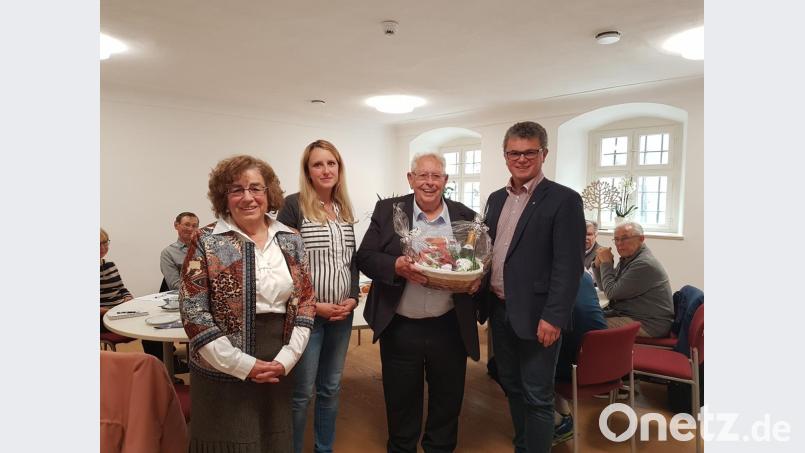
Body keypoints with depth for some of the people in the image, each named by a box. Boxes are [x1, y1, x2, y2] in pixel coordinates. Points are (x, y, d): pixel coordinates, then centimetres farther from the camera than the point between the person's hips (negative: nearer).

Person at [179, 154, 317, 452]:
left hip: (277, 369, 4)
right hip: (224, 372, -3)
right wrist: (243, 365, -13)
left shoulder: (291, 240, 3)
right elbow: (193, 312, -11)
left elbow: (305, 301, 4)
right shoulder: (206, 243, -7)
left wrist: (287, 358, -6)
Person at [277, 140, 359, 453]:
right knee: (302, 392, 5)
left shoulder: (344, 209, 9)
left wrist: (354, 297, 0)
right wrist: (312, 304, -13)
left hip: (342, 314, 6)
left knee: (331, 388, 16)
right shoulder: (293, 205, -8)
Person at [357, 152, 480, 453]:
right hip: (400, 329, -1)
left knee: (448, 401, 18)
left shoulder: (466, 217, 3)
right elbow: (365, 257, -4)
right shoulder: (387, 210, -1)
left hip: (450, 329, 2)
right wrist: (397, 266, -23)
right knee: (401, 402, 17)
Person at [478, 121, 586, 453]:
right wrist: (482, 298, 8)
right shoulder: (496, 199, 10)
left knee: (537, 396, 5)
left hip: (535, 315, -6)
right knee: (512, 388, 20)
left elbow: (569, 266, -14)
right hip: (499, 310, 7)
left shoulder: (564, 200, -10)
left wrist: (553, 317, -19)